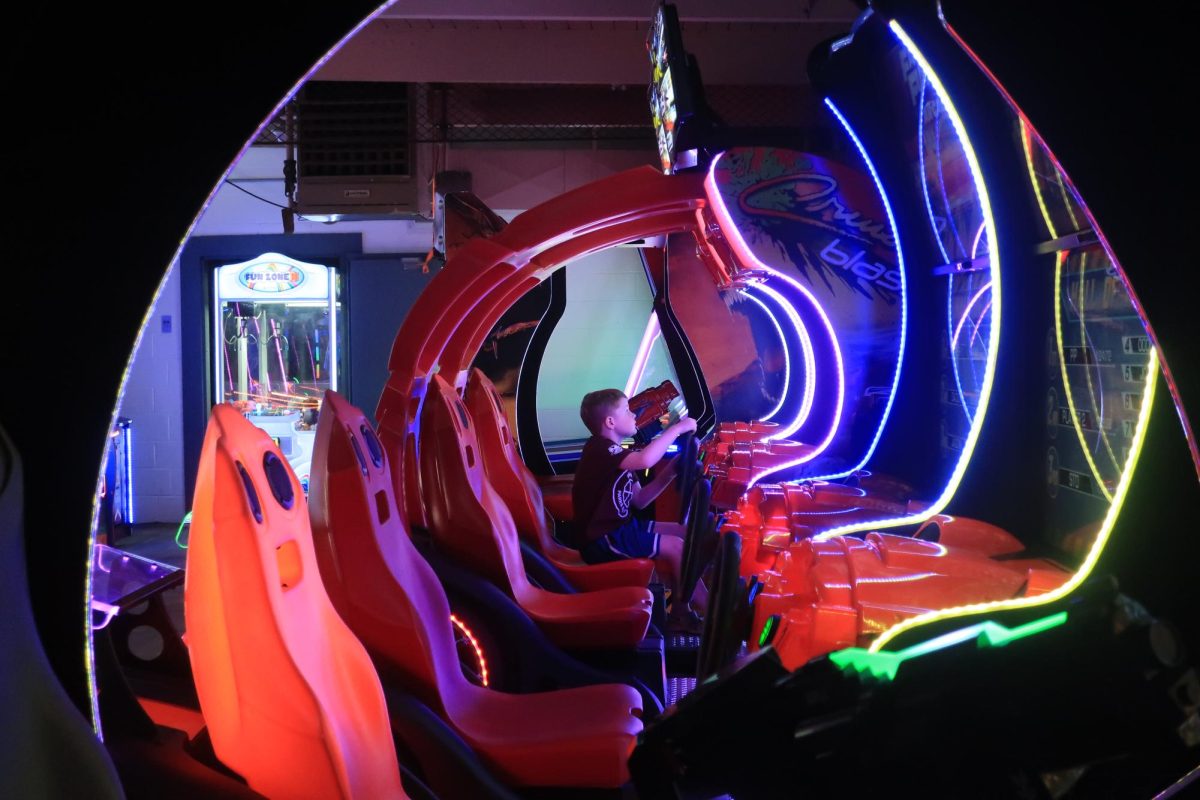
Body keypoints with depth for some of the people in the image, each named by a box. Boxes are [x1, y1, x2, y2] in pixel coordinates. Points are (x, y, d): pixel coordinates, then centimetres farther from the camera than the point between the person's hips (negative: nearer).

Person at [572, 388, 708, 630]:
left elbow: (639, 500, 14)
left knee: (684, 533, 10)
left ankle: (680, 612, 11)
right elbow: (645, 460, -37)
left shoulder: (614, 454, 14)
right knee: (676, 546, -15)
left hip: (620, 526, 11)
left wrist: (670, 471, 3)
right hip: (602, 539, -11)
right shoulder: (600, 449, -19)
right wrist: (677, 428, -25)